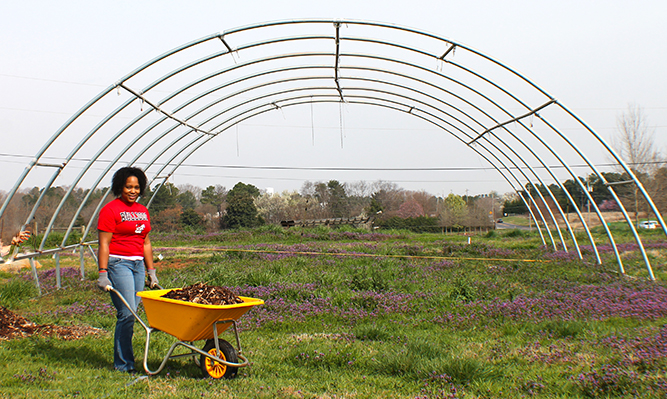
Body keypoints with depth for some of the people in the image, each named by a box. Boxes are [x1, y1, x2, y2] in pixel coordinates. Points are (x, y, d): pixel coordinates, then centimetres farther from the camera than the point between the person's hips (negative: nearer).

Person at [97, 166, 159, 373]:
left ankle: (123, 360, 13)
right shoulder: (110, 210, -4)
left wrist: (151, 271, 17)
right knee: (126, 314, -9)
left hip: (138, 264, 7)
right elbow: (104, 244, -9)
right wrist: (103, 274, -15)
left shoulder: (142, 211, 16)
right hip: (118, 263, -6)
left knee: (131, 314, 5)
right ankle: (123, 364, 0)